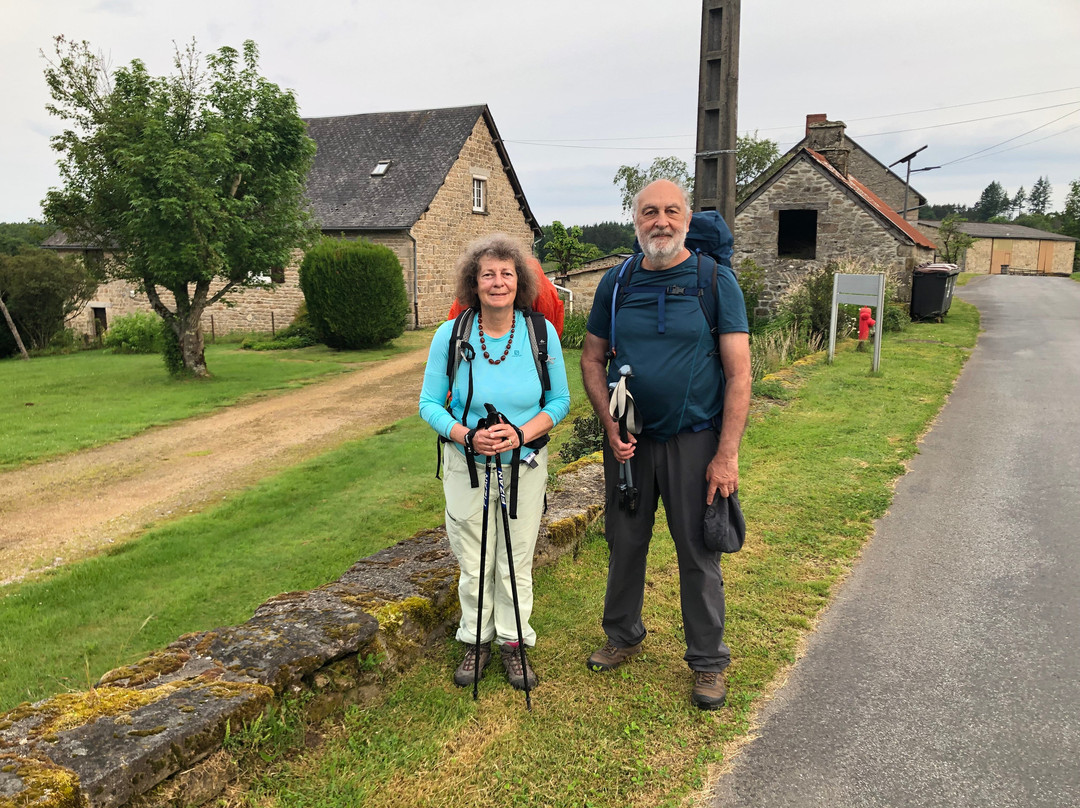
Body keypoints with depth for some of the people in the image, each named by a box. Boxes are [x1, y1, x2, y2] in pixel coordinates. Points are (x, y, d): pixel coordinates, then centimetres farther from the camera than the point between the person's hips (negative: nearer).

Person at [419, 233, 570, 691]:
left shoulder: (543, 333, -8)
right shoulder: (451, 335, -9)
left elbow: (559, 401, -1)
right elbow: (429, 403, -4)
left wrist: (522, 434, -19)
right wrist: (466, 435, -22)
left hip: (526, 464, 0)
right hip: (466, 465, 0)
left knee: (516, 560, 11)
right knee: (473, 562, 11)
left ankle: (513, 642, 30)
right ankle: (476, 640, 32)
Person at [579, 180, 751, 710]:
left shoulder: (716, 280, -6)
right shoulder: (616, 282, 3)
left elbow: (739, 373, -9)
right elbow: (592, 358, 9)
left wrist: (727, 454, -15)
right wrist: (610, 426, -5)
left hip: (693, 440, -3)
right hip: (627, 439, 3)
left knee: (698, 552, 5)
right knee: (624, 543, 14)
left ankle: (708, 661, 24)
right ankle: (624, 636, 36)